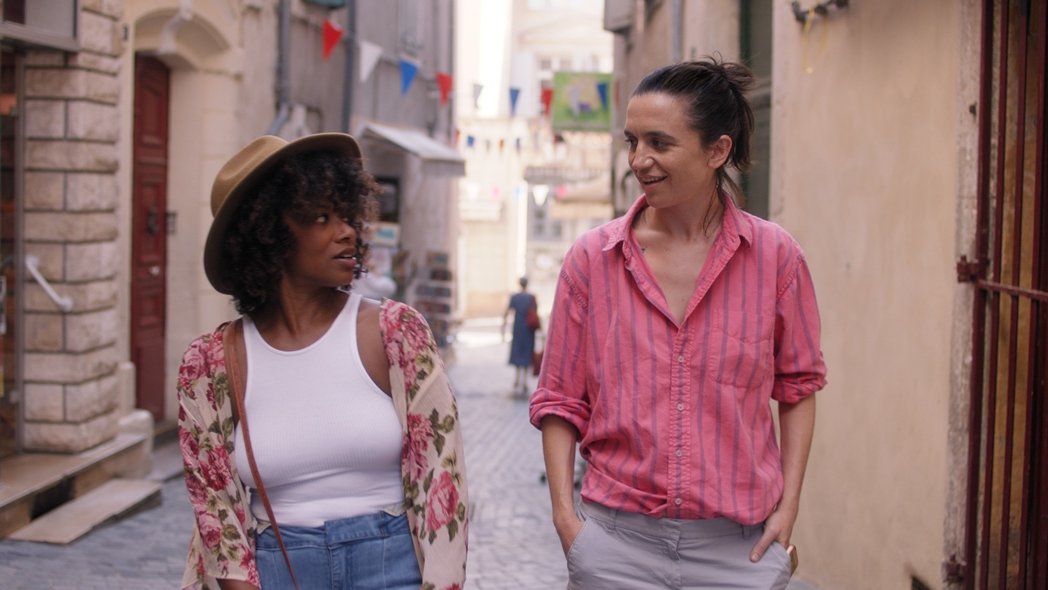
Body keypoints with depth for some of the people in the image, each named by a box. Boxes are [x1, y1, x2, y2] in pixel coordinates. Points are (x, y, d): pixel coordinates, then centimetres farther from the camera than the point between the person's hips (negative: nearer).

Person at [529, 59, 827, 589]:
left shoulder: (775, 256, -2)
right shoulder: (592, 257, -1)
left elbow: (799, 385, 7)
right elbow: (559, 399, 3)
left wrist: (788, 504, 1)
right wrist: (563, 513, -4)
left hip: (739, 545, 0)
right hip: (616, 542, 0)